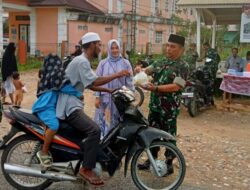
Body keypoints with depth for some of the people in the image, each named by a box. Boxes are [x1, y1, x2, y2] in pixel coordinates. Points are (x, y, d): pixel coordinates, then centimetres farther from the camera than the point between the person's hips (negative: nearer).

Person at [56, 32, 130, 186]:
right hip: (69, 106, -11)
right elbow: (94, 82, -25)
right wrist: (117, 75, -22)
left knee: (90, 130, 21)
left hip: (71, 105, 11)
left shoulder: (83, 61, 19)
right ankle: (86, 169, -19)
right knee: (94, 130, -25)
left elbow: (90, 85, 20)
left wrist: (109, 90, 12)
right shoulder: (81, 61, -15)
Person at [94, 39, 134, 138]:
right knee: (104, 121, 1)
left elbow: (129, 81, 5)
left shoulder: (125, 63, 4)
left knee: (120, 122, 3)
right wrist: (97, 97, -1)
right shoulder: (103, 63, 5)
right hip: (106, 98, 0)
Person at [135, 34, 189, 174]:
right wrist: (140, 70, -13)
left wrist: (155, 88, -28)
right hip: (154, 104, 7)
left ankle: (169, 164, 19)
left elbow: (176, 87, -21)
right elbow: (147, 71, 12)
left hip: (170, 108, -7)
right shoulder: (160, 62, 10)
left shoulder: (183, 66, -11)